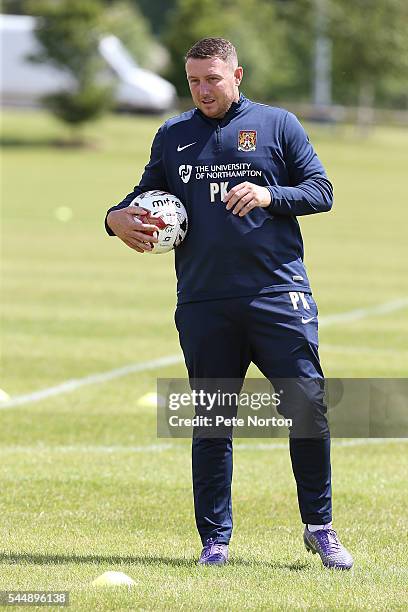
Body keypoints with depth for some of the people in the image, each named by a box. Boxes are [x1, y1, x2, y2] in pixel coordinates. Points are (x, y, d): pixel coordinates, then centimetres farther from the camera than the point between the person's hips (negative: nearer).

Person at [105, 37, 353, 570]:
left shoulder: (278, 125, 7)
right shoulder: (172, 136, 14)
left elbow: (321, 191, 5)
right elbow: (147, 196, 23)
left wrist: (270, 195, -13)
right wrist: (117, 217, 0)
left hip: (278, 295, -2)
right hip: (203, 302, 2)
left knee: (308, 406, -8)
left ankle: (320, 527, 7)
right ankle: (214, 541, 11)